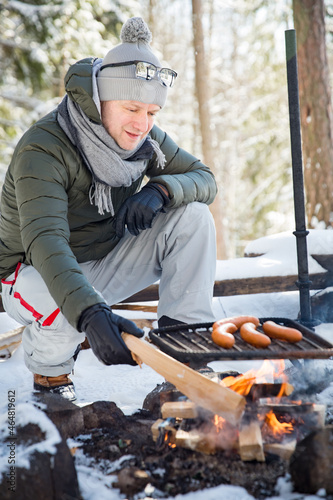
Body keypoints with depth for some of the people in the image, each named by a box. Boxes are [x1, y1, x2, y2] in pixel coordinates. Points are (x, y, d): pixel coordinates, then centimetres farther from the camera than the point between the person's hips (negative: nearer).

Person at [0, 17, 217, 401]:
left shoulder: (145, 139, -7)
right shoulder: (44, 149, -29)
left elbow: (205, 179, -4)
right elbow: (45, 240, -42)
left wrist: (160, 189, -28)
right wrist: (90, 313, -58)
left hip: (105, 264, 6)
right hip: (35, 274, -5)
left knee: (193, 216, -13)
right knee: (68, 308, -40)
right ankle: (49, 370, -5)